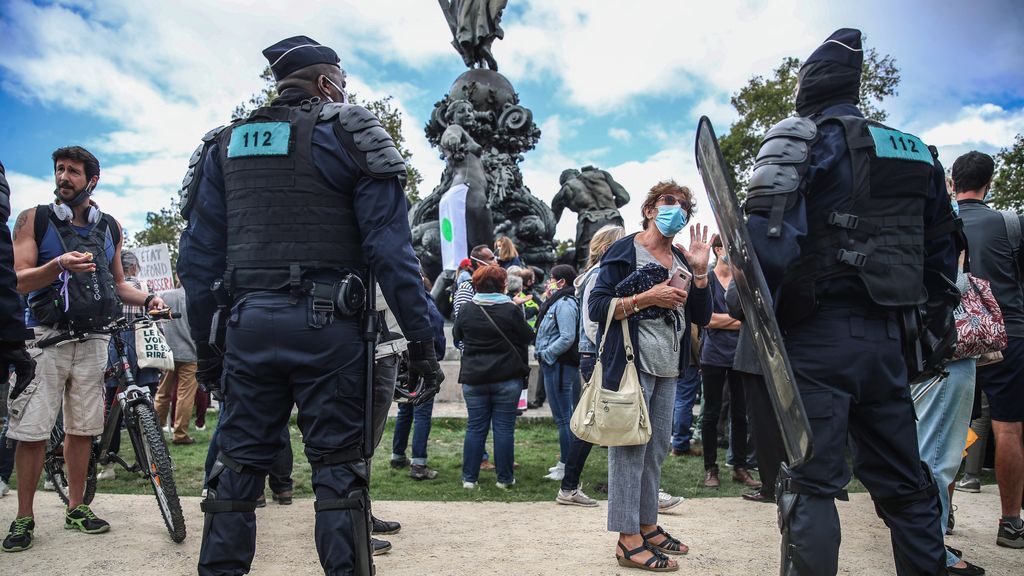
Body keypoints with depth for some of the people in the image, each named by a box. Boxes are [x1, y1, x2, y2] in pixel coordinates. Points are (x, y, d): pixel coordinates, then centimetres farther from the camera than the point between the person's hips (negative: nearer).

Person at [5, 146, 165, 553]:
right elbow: (19, 281, -6)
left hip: (92, 340, 3)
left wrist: (147, 299, 0)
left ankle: (76, 508, 18)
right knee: (31, 431, -4)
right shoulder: (34, 219, 3)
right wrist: (59, 265, -24)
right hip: (46, 337, -3)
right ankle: (24, 518, 7)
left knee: (81, 428, 7)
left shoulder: (110, 228, 12)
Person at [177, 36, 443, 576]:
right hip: (327, 327, -4)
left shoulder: (223, 144, 16)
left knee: (239, 465, 12)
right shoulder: (347, 132, 2)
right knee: (337, 467, 3)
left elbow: (198, 256, 13)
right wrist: (421, 340, -6)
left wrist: (205, 346, 19)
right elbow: (390, 247, -7)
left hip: (247, 324, 4)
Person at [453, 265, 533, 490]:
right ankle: (504, 478, 10)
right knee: (504, 427, 4)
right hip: (507, 377, -2)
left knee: (475, 427, 9)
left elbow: (456, 335, 13)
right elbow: (527, 337, 1)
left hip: (473, 378, 2)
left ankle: (469, 477, 12)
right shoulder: (511, 310, -9)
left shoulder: (467, 309, -1)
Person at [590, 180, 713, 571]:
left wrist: (699, 271, -2)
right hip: (631, 364, -7)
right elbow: (597, 307, -13)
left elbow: (701, 317, 11)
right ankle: (628, 539, 1)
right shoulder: (624, 252, -5)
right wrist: (649, 297, -20)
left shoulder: (682, 259, 15)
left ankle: (647, 525, 24)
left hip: (667, 370, 7)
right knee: (630, 449, -5)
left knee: (656, 450, 13)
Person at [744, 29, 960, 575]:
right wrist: (937, 319, 27)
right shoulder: (916, 154, 17)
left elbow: (767, 235, -18)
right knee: (904, 483, 16)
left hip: (818, 335, -6)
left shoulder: (799, 141, -3)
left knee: (810, 484, -2)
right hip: (887, 337, 6)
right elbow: (942, 247, 20)